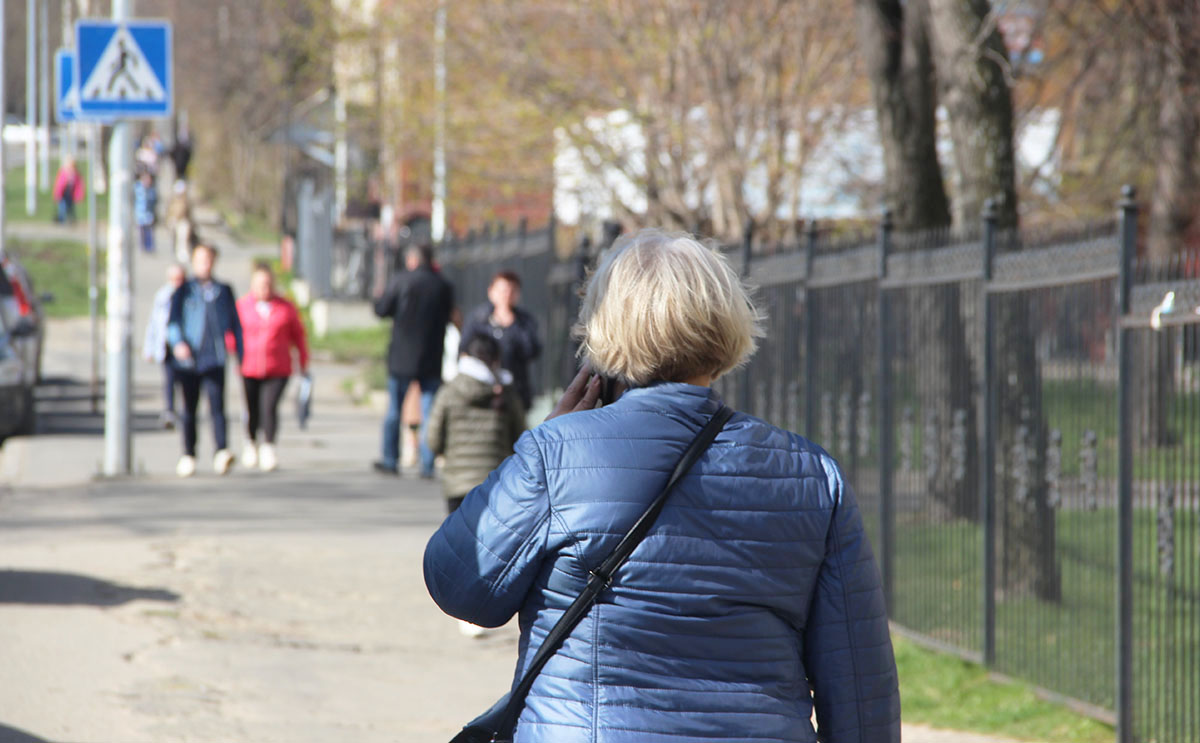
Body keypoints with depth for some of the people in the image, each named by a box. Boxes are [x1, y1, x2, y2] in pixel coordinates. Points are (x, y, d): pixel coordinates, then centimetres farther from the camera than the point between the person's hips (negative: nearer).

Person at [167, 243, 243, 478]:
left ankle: (221, 453, -25)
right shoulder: (183, 291, 8)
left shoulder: (224, 291, 13)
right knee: (189, 409, 7)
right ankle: (188, 456, 16)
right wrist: (178, 343, -19)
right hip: (188, 360, 0)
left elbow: (235, 324, 18)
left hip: (214, 360, 0)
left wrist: (241, 355, 12)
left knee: (217, 406, -14)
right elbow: (172, 322, 1)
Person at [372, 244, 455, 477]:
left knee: (393, 411, 10)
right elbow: (447, 316, 9)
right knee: (429, 413, 3)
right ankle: (427, 465, -1)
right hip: (431, 360, 2)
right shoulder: (444, 286, -1)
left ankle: (390, 460, 14)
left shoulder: (400, 281, -9)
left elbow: (381, 309, -4)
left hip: (402, 357, -2)